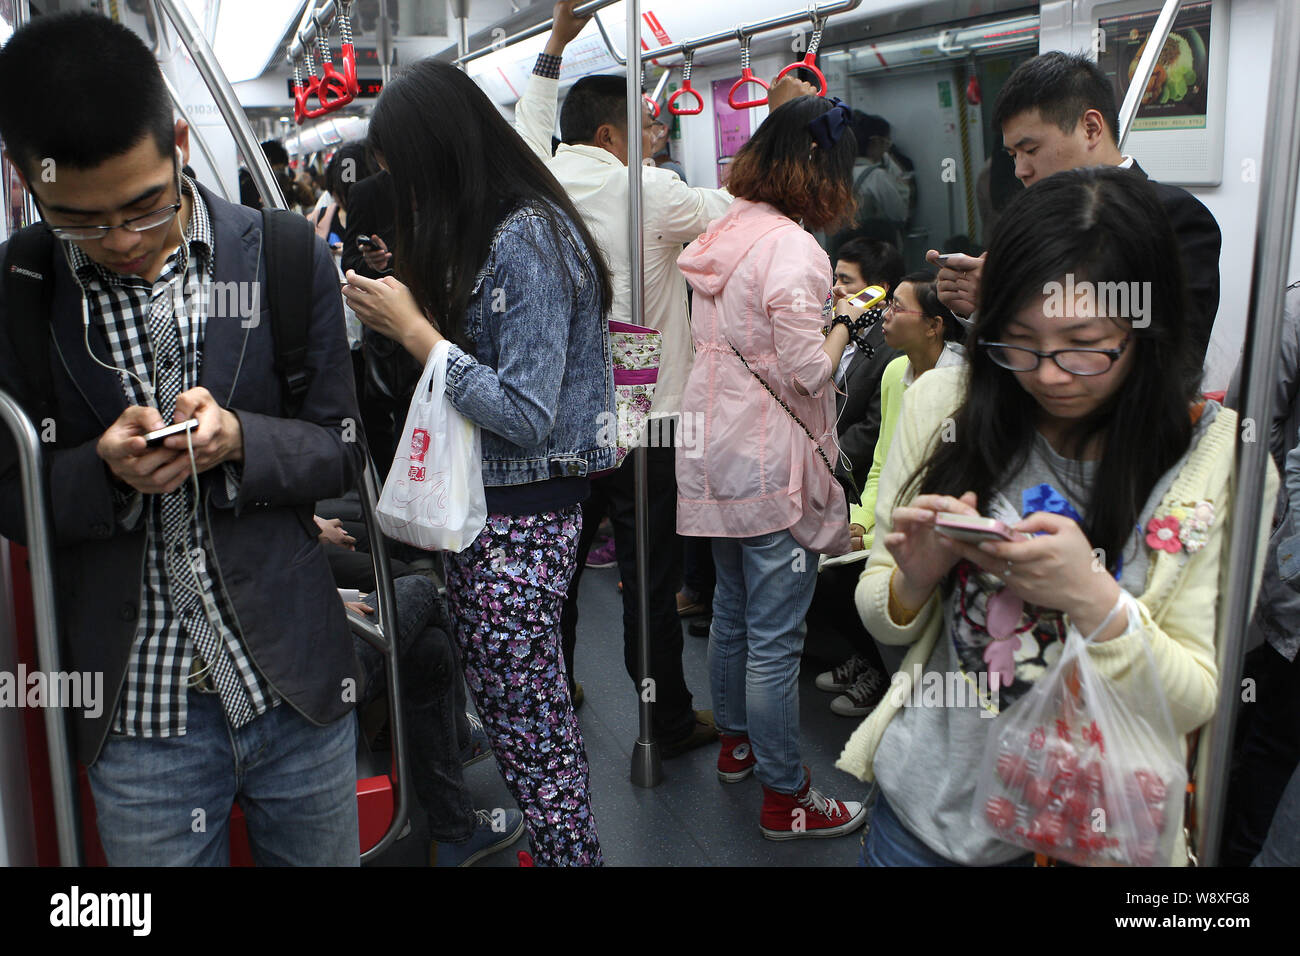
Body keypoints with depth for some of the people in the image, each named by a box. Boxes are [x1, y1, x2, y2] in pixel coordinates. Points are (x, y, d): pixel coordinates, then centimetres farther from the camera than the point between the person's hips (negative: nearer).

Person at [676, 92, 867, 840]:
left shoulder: (723, 233, 8)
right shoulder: (794, 250, -18)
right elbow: (808, 373, -20)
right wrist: (844, 325, -3)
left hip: (716, 448, 9)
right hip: (771, 464, -9)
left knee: (732, 608, 22)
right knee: (775, 636, 1)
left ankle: (737, 742, 40)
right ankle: (785, 797, 14)